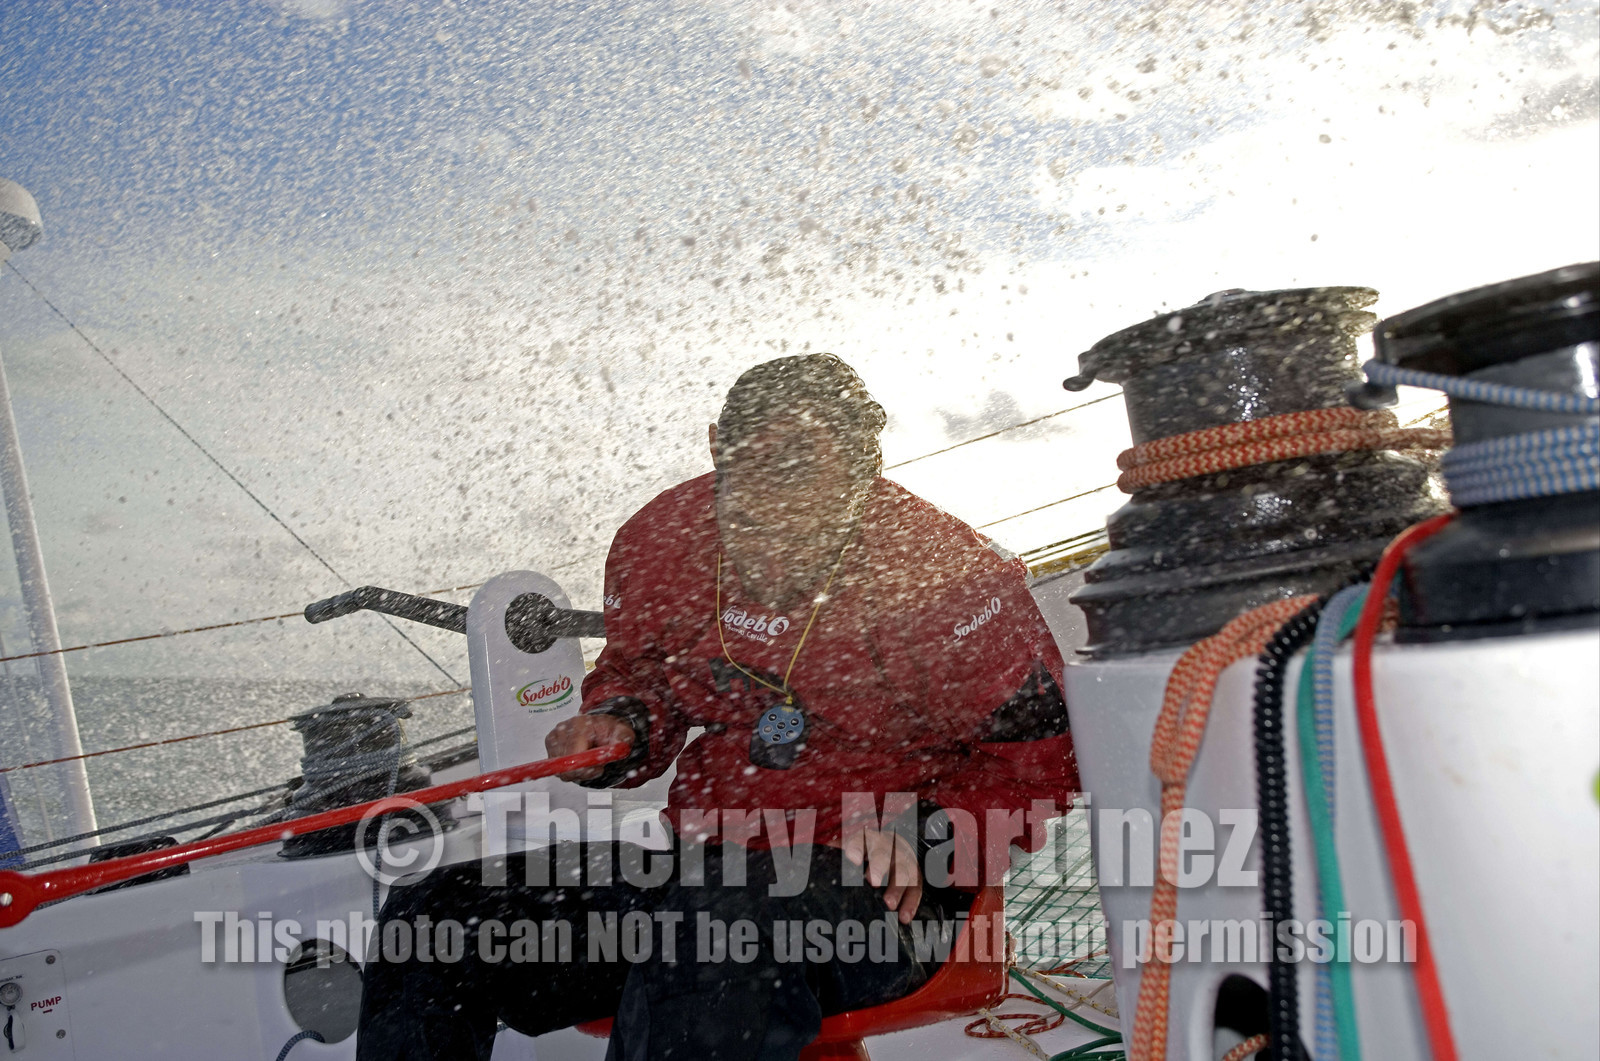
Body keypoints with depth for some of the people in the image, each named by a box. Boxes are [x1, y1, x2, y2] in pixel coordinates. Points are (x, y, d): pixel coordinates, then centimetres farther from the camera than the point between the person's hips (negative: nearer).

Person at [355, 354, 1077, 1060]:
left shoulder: (948, 580, -15)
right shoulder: (660, 545, -1)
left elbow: (1037, 750, -5)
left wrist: (927, 833, -19)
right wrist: (618, 723, -3)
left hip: (879, 891, -4)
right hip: (699, 860, 5)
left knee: (720, 936, -41)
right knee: (430, 922, -7)